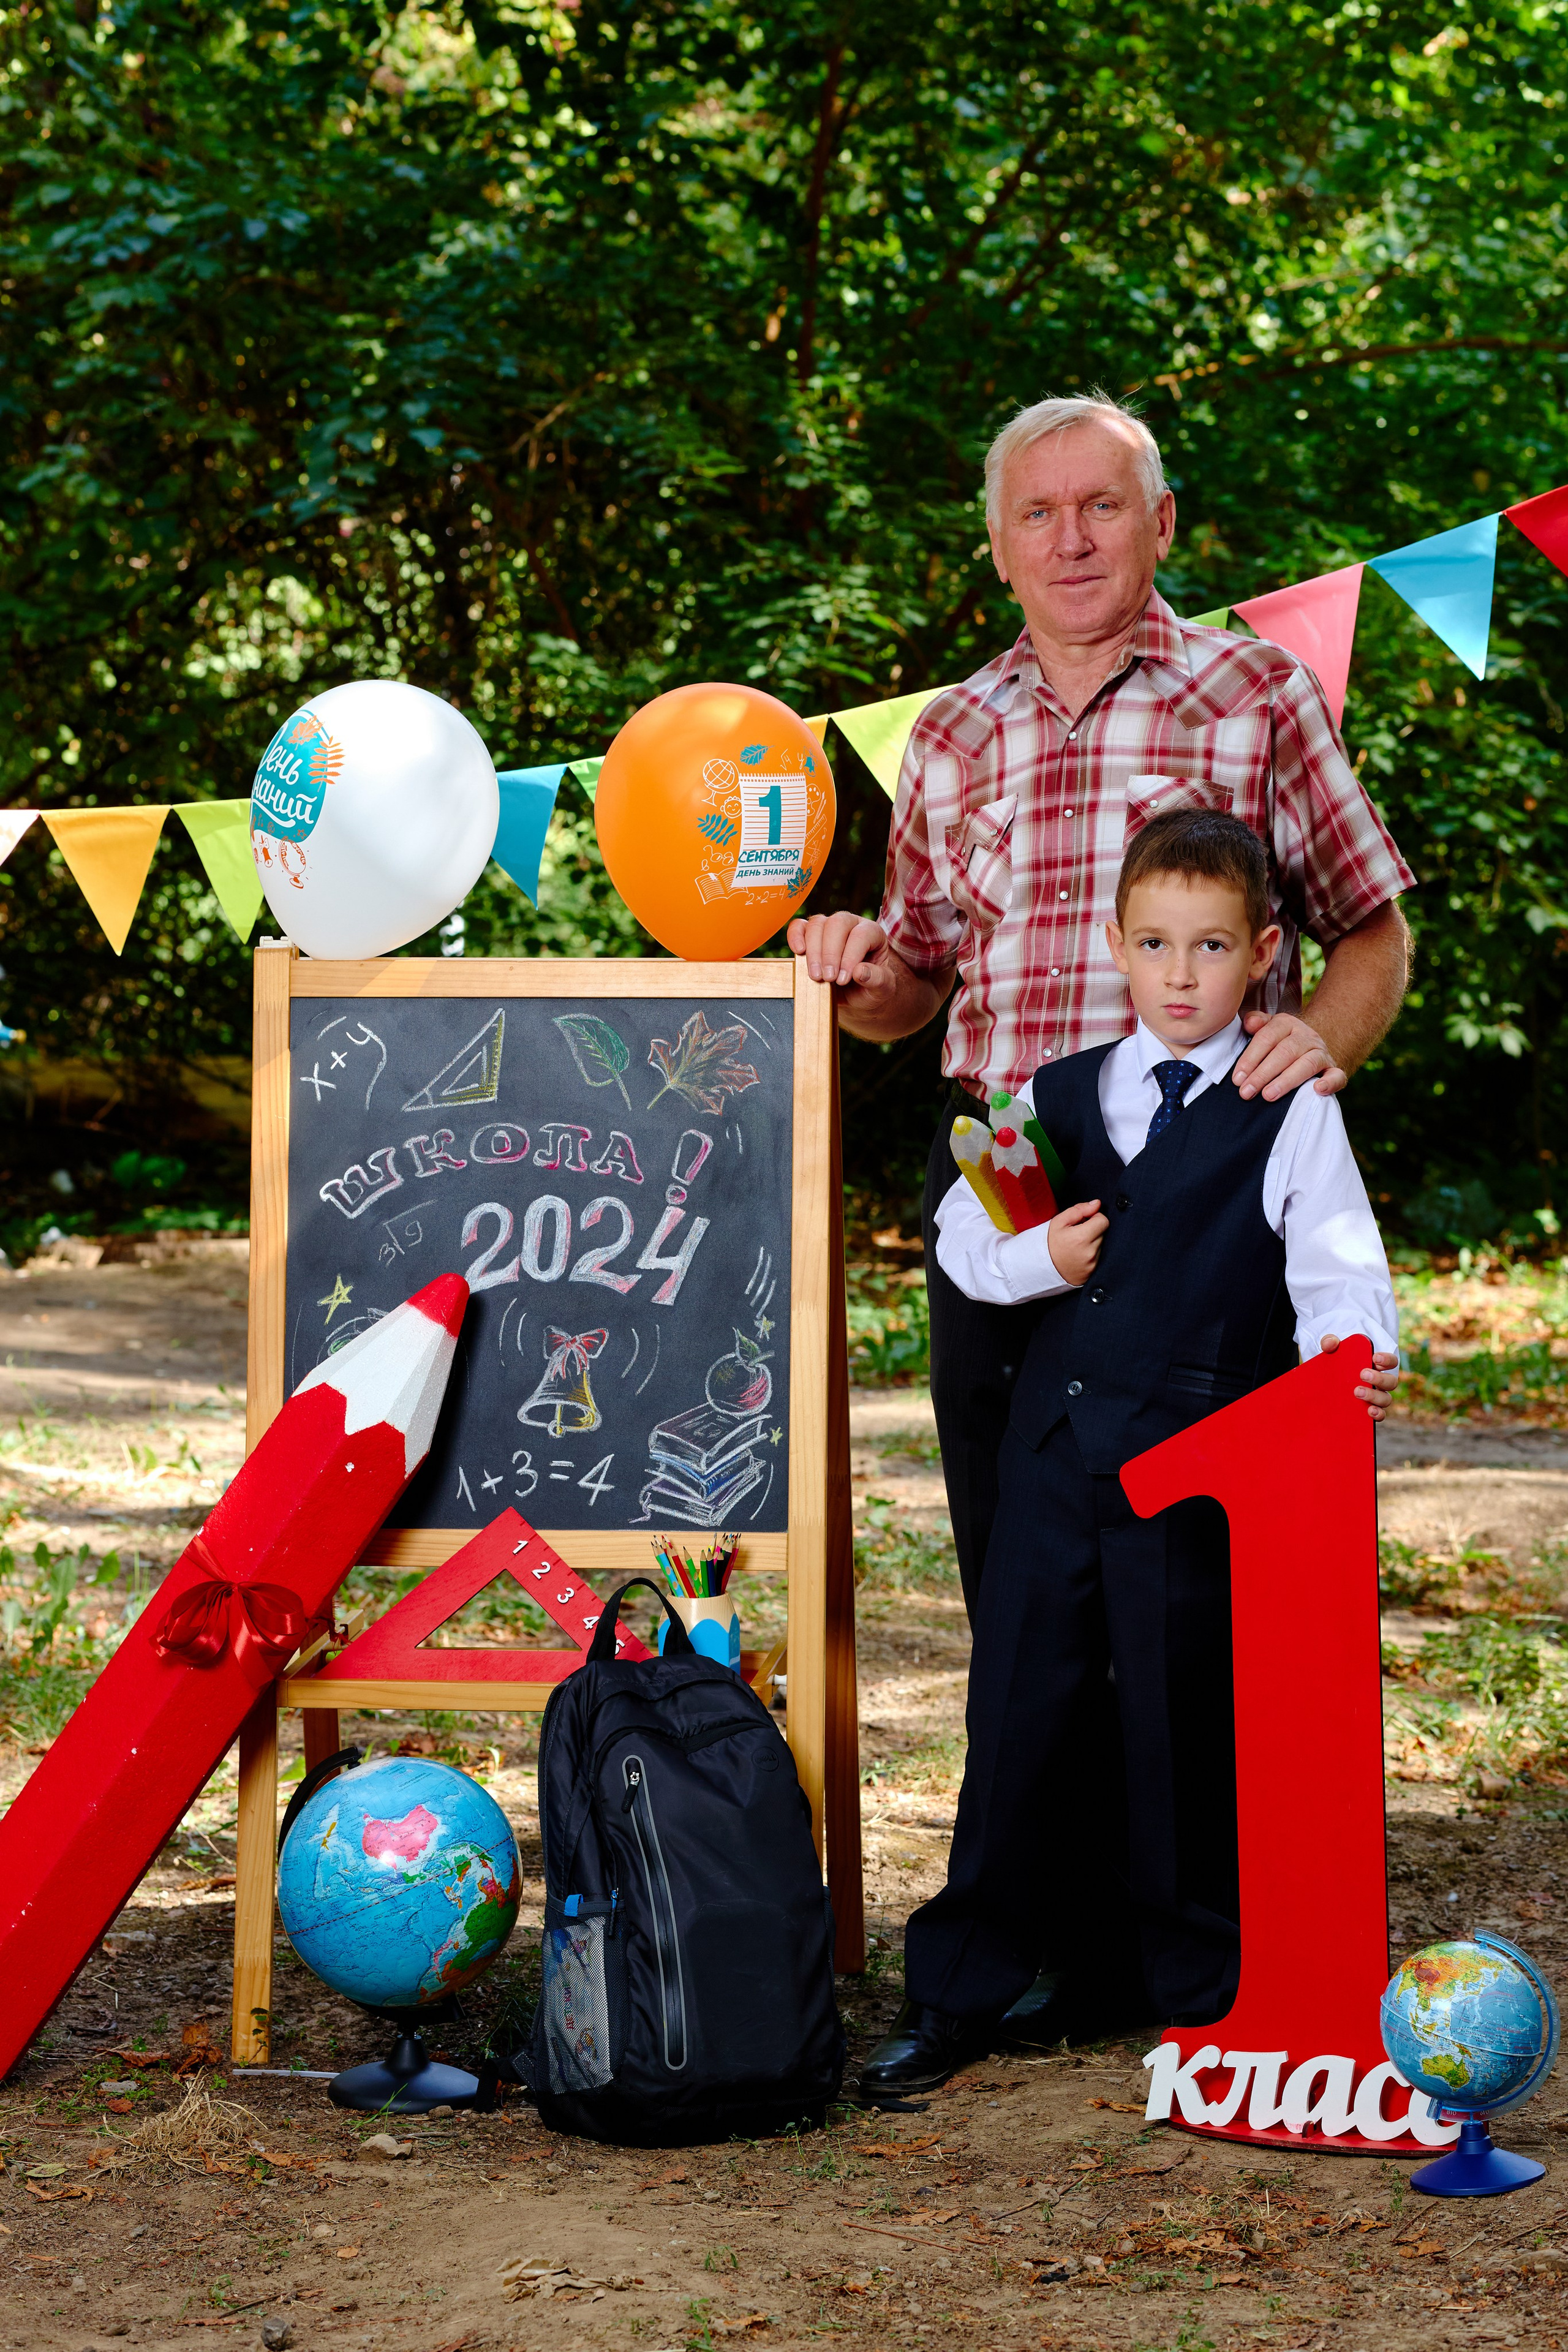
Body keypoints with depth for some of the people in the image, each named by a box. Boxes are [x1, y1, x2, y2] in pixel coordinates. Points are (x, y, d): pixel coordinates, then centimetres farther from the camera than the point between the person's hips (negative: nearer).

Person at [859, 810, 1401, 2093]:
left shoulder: (1291, 1119, 1)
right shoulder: (1056, 1099, 12)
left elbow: (1335, 1268, -8)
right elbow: (961, 1235, 17)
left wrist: (1356, 1357, -28)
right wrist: (1037, 1258, -3)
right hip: (1056, 1450, 3)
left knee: (1186, 1719, 2)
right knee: (1020, 1703, 6)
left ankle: (1194, 1977, 18)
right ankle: (967, 1991, 14)